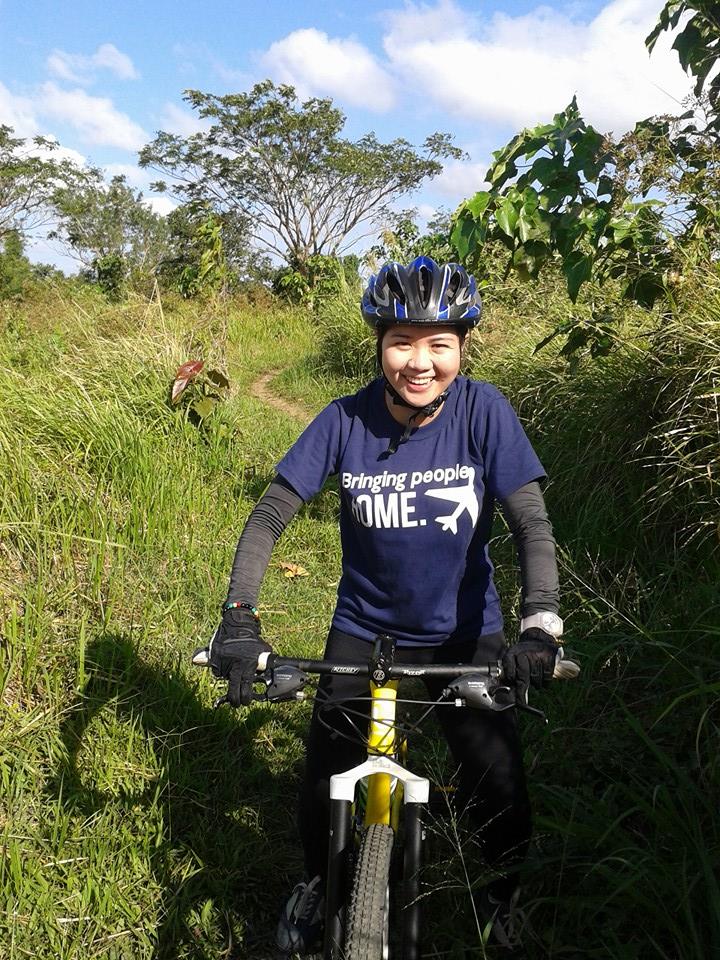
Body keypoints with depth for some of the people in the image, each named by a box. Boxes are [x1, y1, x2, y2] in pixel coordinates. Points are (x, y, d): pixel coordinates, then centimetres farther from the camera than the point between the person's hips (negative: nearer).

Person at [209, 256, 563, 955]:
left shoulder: (482, 411, -16)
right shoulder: (345, 421, -15)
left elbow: (532, 522, -19)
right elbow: (270, 515, -14)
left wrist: (540, 625, -33)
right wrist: (238, 617, -26)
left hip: (465, 633, 0)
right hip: (363, 630, 1)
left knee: (500, 791, -3)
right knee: (325, 780, 3)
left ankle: (503, 895, 32)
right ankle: (317, 883, 37)